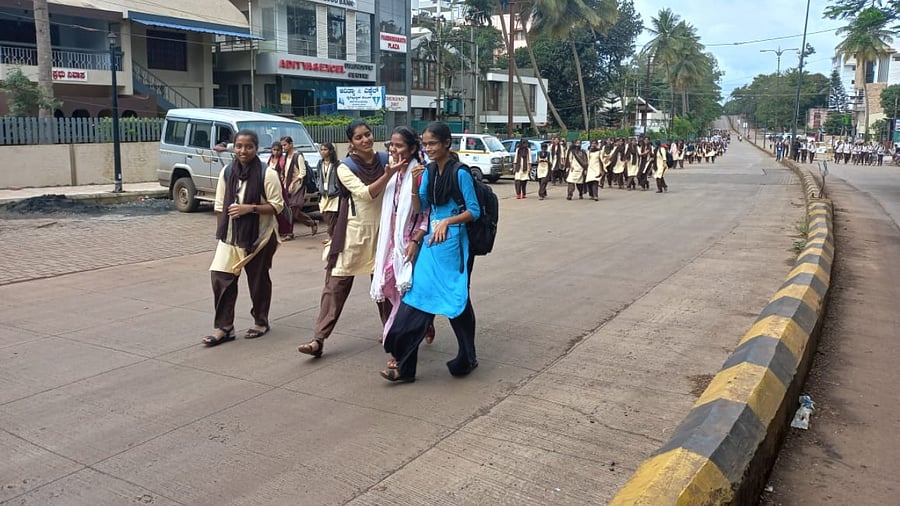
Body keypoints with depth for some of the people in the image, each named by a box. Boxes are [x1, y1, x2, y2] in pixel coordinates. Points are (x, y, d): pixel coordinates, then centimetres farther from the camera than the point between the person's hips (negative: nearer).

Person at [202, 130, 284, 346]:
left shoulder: (267, 174, -10)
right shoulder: (226, 172, 4)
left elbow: (277, 206, -11)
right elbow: (220, 206, 9)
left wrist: (250, 208, -21)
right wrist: (220, 232, 7)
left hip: (259, 236, -3)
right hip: (230, 235, 4)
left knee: (258, 279, 10)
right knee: (221, 276, -6)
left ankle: (261, 322, 30)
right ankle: (223, 327, 3)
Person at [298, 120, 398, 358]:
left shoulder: (385, 160, 4)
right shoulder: (345, 167, -5)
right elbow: (366, 193, -18)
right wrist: (388, 175, -30)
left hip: (381, 230, 3)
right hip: (353, 232, -3)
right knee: (336, 285, -4)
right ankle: (319, 339, -3)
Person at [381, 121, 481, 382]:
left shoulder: (460, 173, -11)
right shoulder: (429, 171, 9)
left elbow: (474, 211, -10)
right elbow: (420, 208, 8)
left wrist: (447, 221, -20)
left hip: (453, 243, -6)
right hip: (431, 241, 6)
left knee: (456, 300, 6)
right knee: (418, 297, 1)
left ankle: (467, 359, 26)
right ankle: (404, 365, 5)